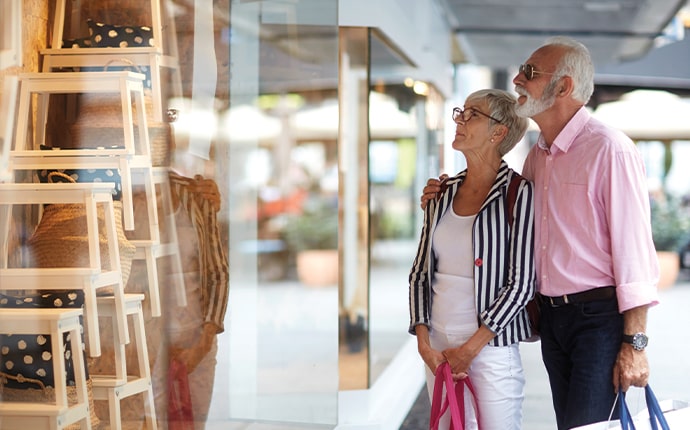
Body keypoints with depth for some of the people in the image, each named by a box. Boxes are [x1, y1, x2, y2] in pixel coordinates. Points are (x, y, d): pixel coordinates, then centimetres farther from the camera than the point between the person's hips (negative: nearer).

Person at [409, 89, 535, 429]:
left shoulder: (518, 193, -8)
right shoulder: (443, 193, 7)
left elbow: (521, 283, -11)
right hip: (438, 347, 5)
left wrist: (470, 349, -12)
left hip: (492, 348, -5)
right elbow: (420, 273, 9)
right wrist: (425, 345, -2)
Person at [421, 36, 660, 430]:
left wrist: (635, 343, -18)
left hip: (599, 316, -8)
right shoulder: (537, 156, 11)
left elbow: (634, 250, -16)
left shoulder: (609, 150, -14)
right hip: (551, 315, 8)